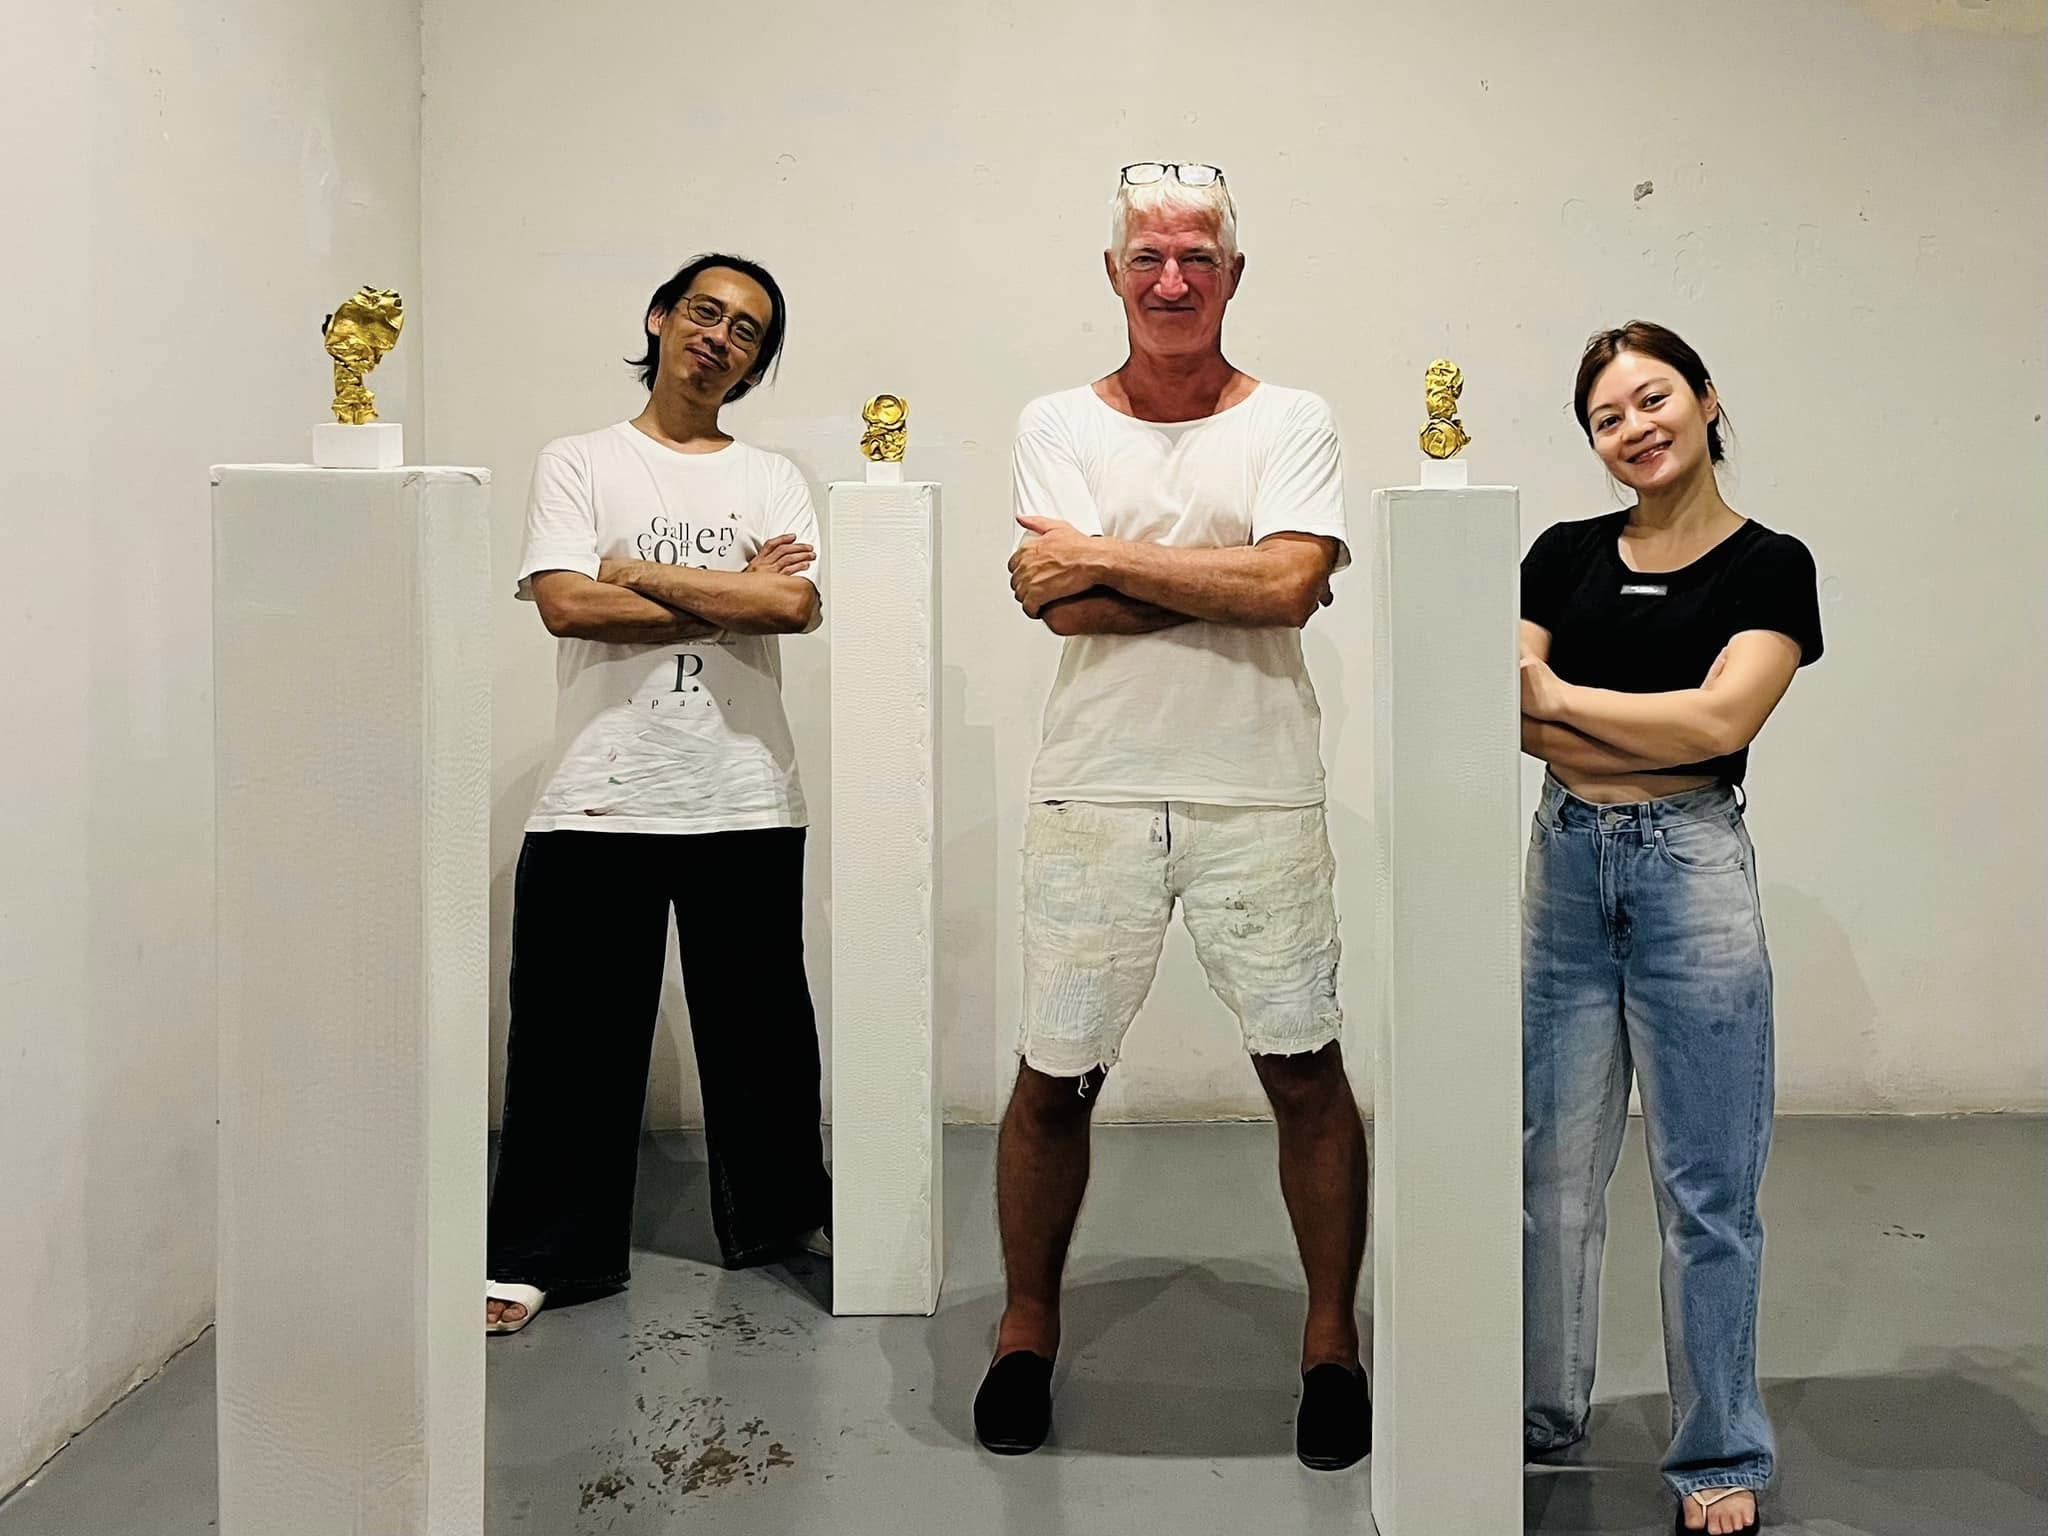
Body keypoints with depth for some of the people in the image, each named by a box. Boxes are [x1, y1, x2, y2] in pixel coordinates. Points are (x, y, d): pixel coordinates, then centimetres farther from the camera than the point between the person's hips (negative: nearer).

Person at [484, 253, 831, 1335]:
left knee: (762, 1028, 12)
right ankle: (540, 1253, 16)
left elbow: (796, 607, -7)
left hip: (744, 800, 2)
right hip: (600, 797, -2)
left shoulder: (772, 481, 12)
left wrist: (640, 571, -8)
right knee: (573, 1039, 2)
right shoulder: (579, 464, 7)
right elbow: (564, 604, -10)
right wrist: (731, 595, -7)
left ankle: (781, 1210, 31)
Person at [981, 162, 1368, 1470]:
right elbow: (1063, 607, -8)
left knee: (1306, 1070, 5)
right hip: (1095, 795, 1)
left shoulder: (1293, 422, 5)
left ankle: (1333, 1336, 25)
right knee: (1054, 1077, 7)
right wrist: (1232, 581, -9)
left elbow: (1289, 586, -13)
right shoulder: (1058, 423, 7)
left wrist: (1102, 554, -10)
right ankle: (1028, 1330, 28)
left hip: (1259, 798, 0)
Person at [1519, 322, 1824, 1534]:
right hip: (1565, 867, 3)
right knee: (1550, 1172, 10)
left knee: (1708, 1191, 4)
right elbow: (1507, 707, -3)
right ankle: (1542, 1417, 28)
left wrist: (1561, 697, -5)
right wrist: (1665, 737, -12)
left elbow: (1721, 721, -14)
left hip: (1692, 875, -3)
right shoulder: (1566, 555, 10)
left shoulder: (1769, 566, 0)